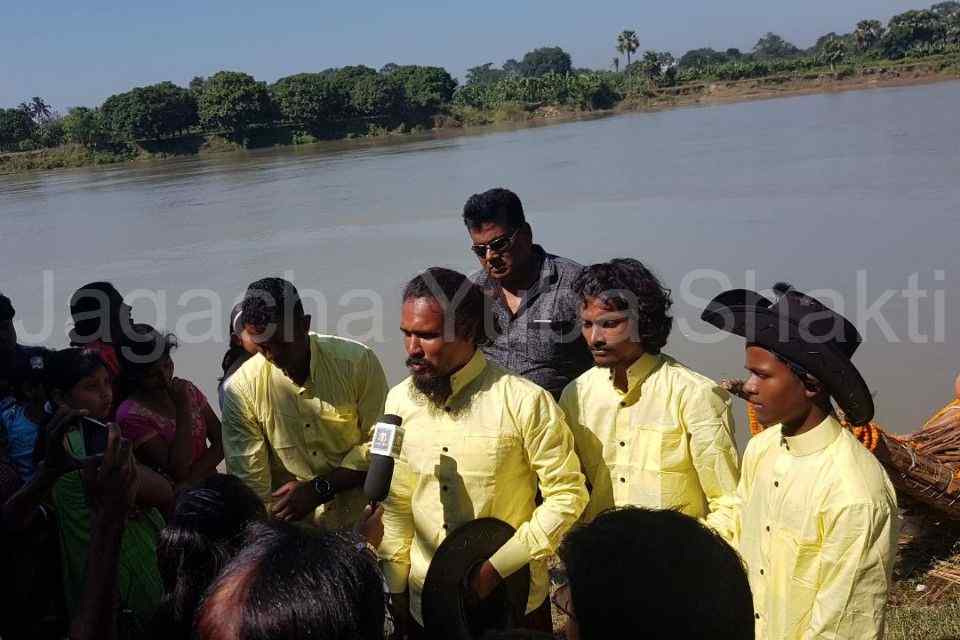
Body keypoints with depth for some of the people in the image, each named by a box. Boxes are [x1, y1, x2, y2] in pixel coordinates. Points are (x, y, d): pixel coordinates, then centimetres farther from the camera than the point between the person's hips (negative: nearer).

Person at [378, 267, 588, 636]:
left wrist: (497, 567, -16)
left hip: (514, 603, -3)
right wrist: (397, 589, 6)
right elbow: (397, 502, 5)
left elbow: (567, 494, -12)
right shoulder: (399, 401, -3)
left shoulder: (525, 402, -17)